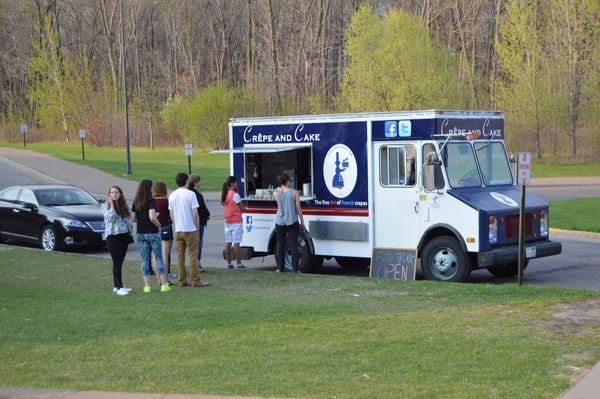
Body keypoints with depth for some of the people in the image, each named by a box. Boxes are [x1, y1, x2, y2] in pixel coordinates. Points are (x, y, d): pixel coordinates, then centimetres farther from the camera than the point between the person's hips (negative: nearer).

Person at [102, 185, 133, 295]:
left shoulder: (124, 205, 11)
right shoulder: (106, 206, -1)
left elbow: (129, 219, 15)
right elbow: (110, 218, -15)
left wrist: (129, 232, 5)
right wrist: (112, 206, -11)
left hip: (124, 235, 5)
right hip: (113, 236, -5)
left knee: (120, 262, 8)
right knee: (117, 262, -9)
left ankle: (116, 286, 15)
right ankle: (119, 287, -12)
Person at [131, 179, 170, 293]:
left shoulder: (135, 202, 4)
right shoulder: (151, 201, -14)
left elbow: (133, 218, 5)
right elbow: (152, 217, -23)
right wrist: (159, 225, -7)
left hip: (141, 234, 5)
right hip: (152, 233, -5)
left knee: (145, 260, 8)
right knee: (159, 258, 4)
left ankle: (147, 286, 7)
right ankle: (164, 285, 5)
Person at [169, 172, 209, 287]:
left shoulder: (172, 196, 5)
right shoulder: (190, 194, -10)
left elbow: (171, 215, 9)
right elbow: (195, 214, -12)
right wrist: (197, 227, -1)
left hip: (177, 230, 5)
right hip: (190, 229, -5)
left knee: (180, 255, 10)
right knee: (193, 255, -1)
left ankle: (182, 281, 11)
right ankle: (196, 281, -2)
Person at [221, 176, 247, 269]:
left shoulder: (224, 195, 8)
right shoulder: (235, 195, -13)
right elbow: (242, 208, -9)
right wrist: (244, 204, 12)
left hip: (227, 222, 7)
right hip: (236, 222, -7)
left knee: (228, 242, 8)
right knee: (236, 243, -6)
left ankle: (229, 264, 12)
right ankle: (239, 264, -4)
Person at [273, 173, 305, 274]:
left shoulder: (276, 193, -1)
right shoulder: (294, 193, -7)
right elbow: (298, 209, -5)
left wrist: (278, 190, 21)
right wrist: (302, 221, 5)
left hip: (280, 222, 2)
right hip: (292, 222, -2)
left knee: (280, 245, 11)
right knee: (293, 245, 0)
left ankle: (280, 268, 14)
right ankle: (295, 269, -2)